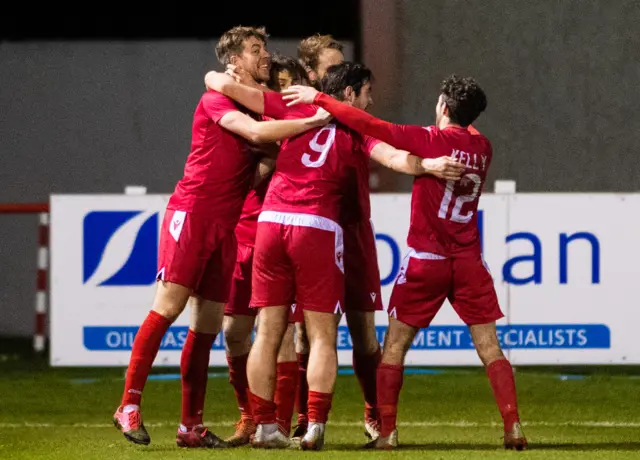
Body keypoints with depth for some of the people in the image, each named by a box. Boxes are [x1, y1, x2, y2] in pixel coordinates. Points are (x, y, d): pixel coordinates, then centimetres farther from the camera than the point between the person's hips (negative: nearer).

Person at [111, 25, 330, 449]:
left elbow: (259, 172, 19)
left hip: (227, 224, 7)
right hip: (192, 211, -7)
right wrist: (312, 122, -18)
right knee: (169, 306, -13)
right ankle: (130, 405, -11)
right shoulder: (216, 99, -5)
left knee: (207, 326, 5)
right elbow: (256, 132, -21)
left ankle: (191, 425, 7)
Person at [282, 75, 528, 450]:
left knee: (395, 346, 7)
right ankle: (514, 428, -4)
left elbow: (369, 125, -13)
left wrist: (318, 99, -7)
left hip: (426, 260, -4)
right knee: (490, 348, 5)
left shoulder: (430, 140, -10)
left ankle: (387, 432, 1)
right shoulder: (482, 147, 4)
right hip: (469, 261, 4)